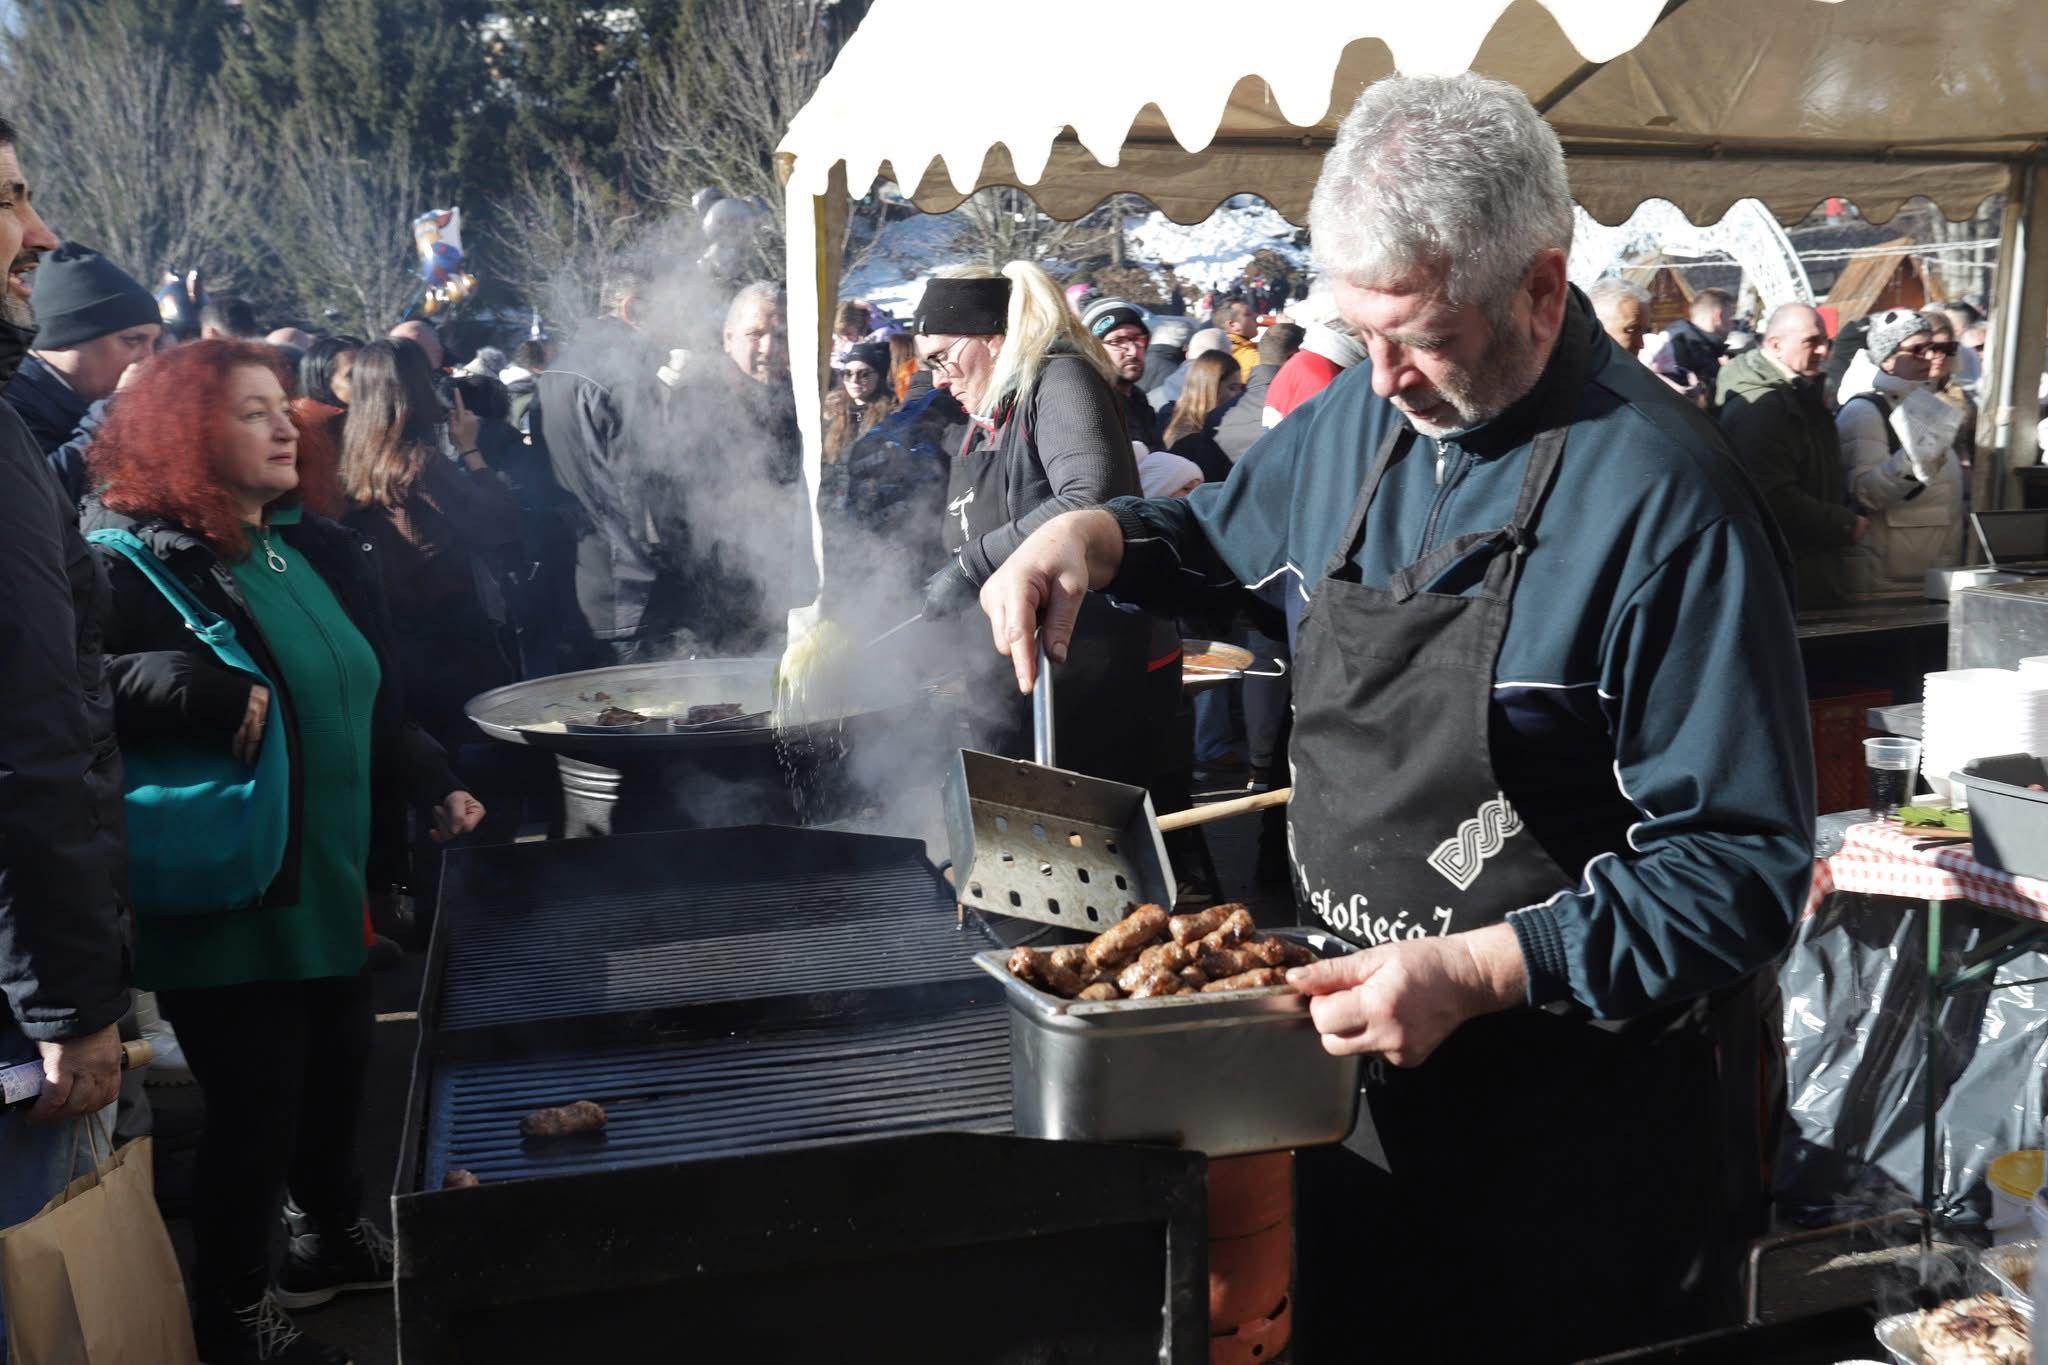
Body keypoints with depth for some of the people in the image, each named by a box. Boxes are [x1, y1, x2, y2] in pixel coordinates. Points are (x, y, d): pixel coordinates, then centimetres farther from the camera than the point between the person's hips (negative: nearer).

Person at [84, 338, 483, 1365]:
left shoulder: (317, 549, 10)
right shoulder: (139, 561, -13)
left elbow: (367, 701, 18)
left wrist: (433, 786, 13)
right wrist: (210, 699, -35)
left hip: (330, 879, 7)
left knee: (337, 1067, 19)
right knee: (257, 1104, 2)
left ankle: (336, 1237, 43)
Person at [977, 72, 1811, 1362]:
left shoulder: (1663, 497, -22)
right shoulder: (1364, 413, 0)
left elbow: (1745, 864, -22)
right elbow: (1229, 525, 19)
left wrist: (1482, 971, -31)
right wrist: (1098, 534, -3)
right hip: (1365, 1065, 7)